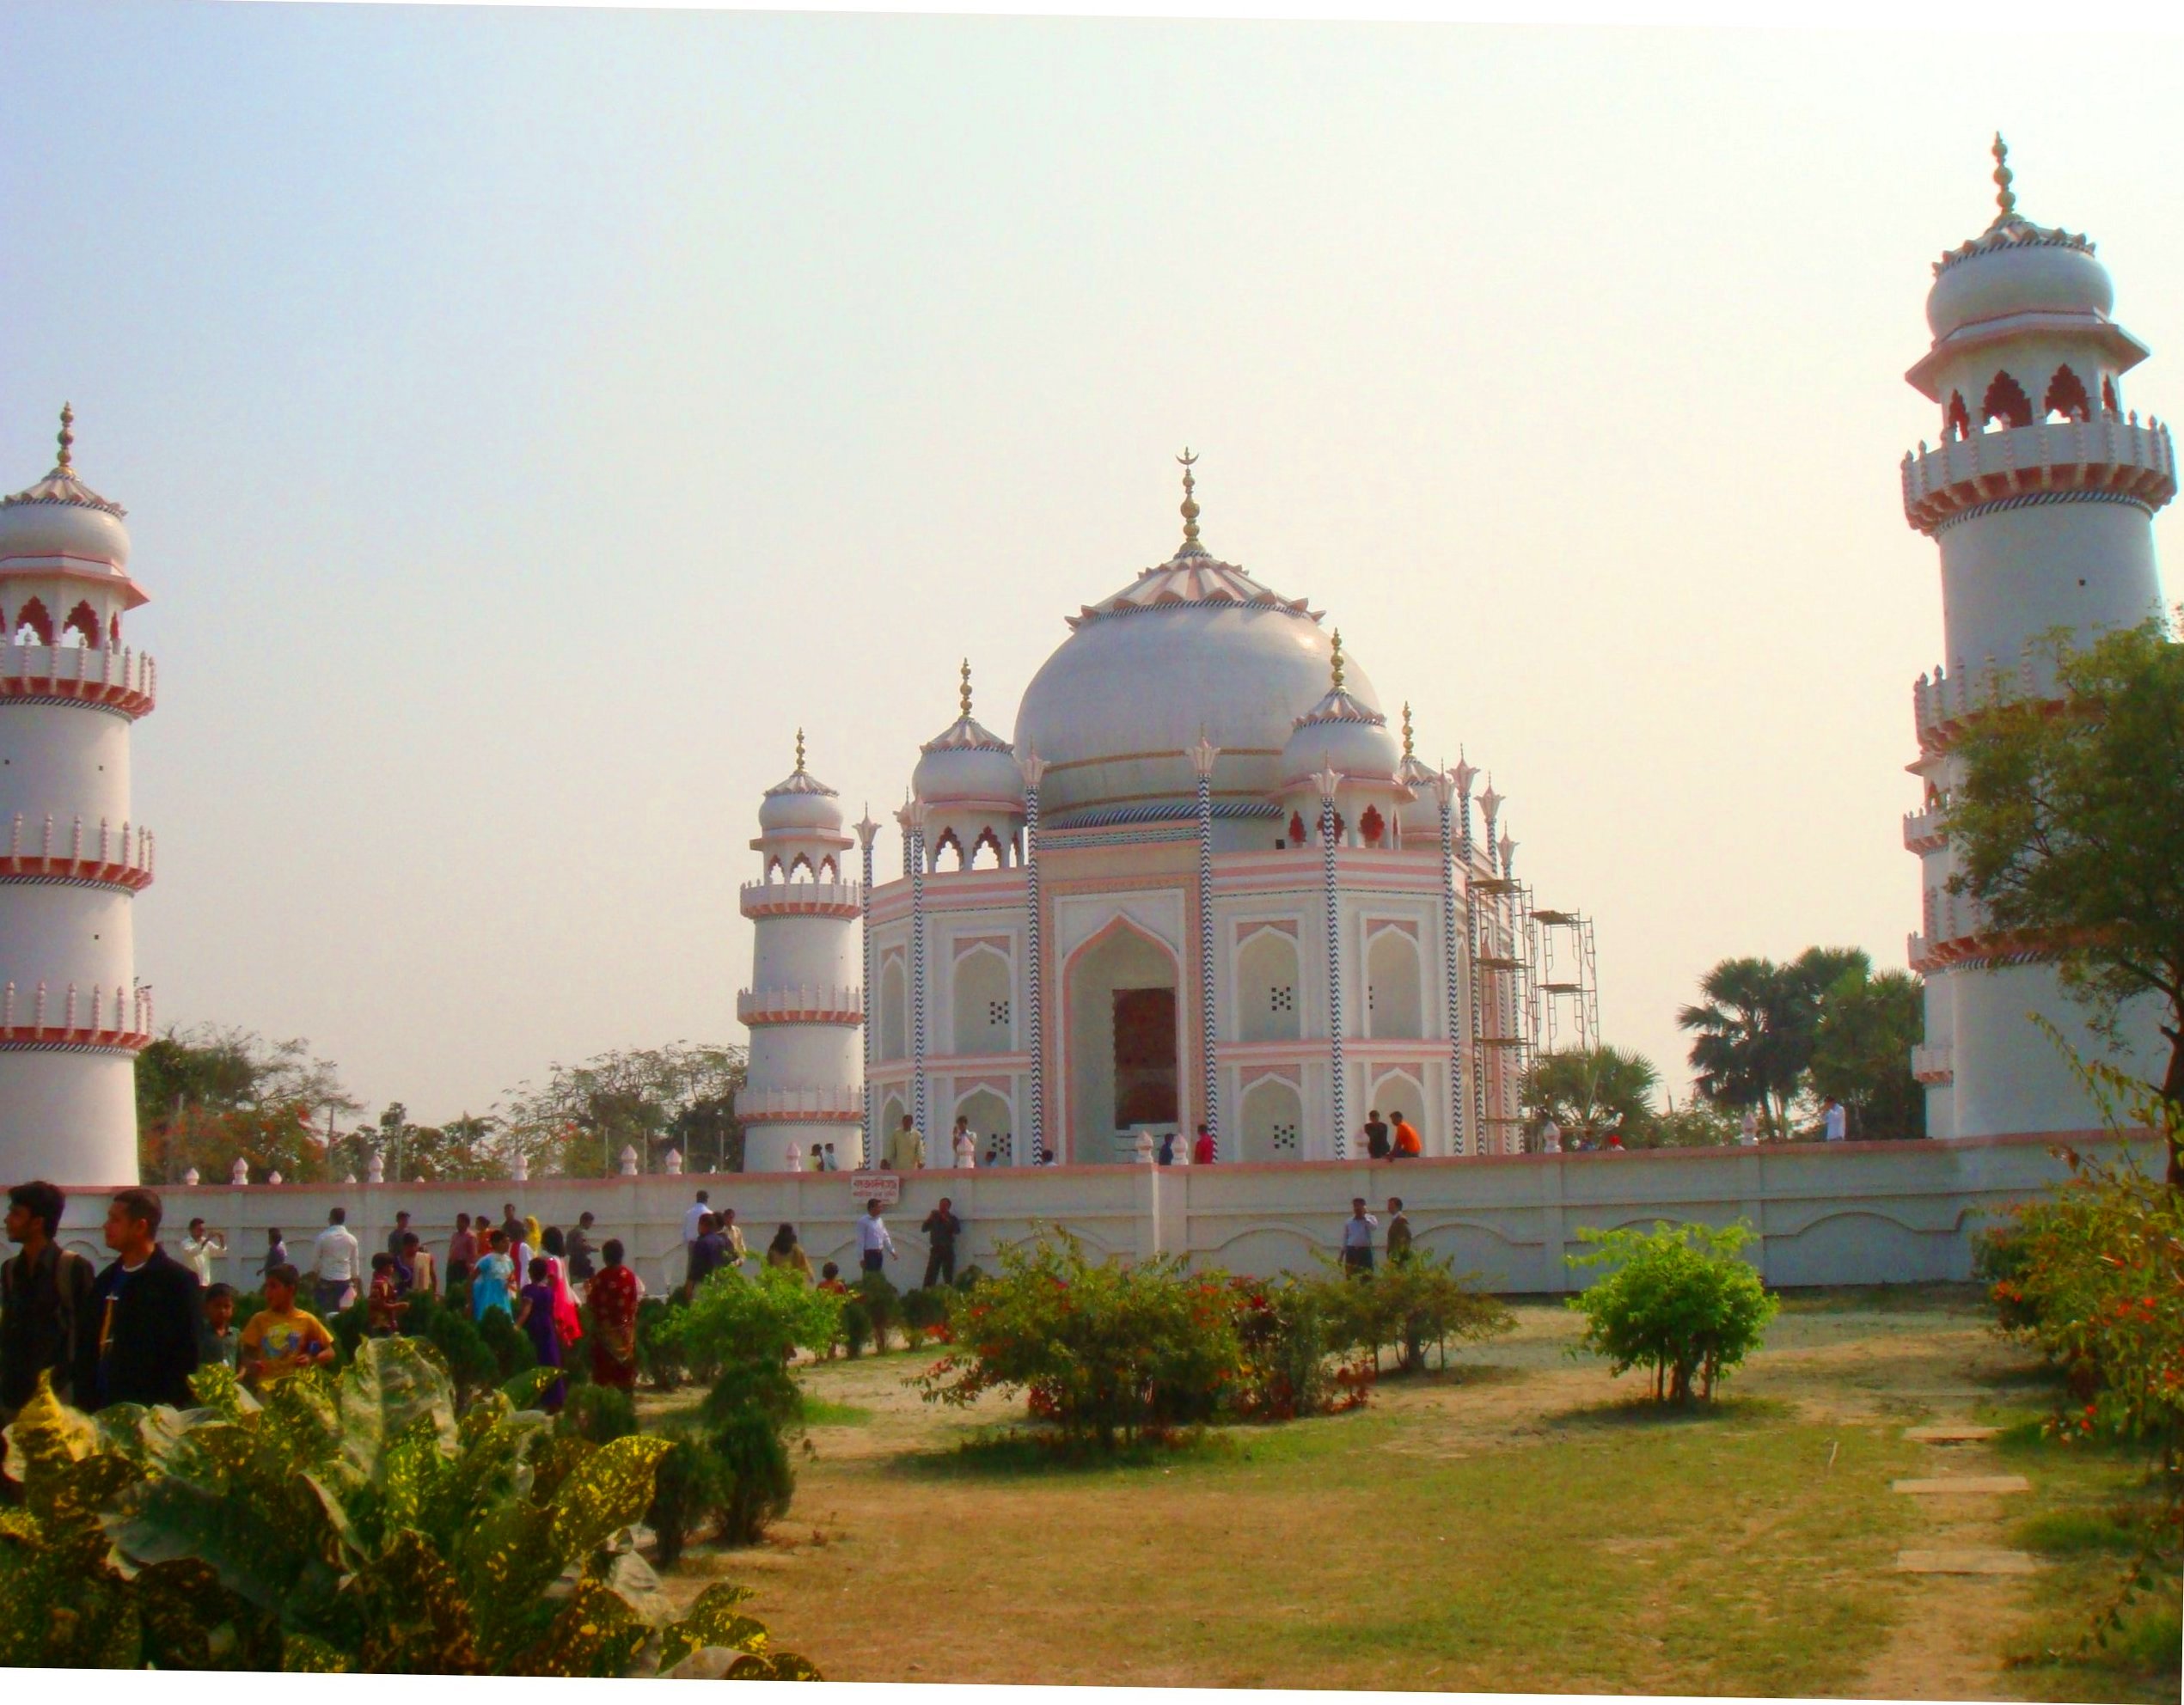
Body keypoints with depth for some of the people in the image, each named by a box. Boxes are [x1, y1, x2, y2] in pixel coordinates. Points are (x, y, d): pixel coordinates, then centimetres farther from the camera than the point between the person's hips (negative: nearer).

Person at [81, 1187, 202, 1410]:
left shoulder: (178, 1280, -6)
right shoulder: (105, 1281, 15)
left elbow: (186, 1357, -10)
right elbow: (86, 1350, 18)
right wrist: (85, 1406, 8)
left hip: (152, 1414, -6)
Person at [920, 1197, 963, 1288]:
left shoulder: (952, 1219, 8)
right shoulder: (934, 1217, 13)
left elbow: (957, 1231, -7)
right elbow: (924, 1229, 6)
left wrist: (947, 1221, -14)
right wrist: (930, 1219, -9)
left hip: (947, 1249, -1)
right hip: (935, 1248, 1)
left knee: (948, 1274, -7)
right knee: (930, 1273, -9)